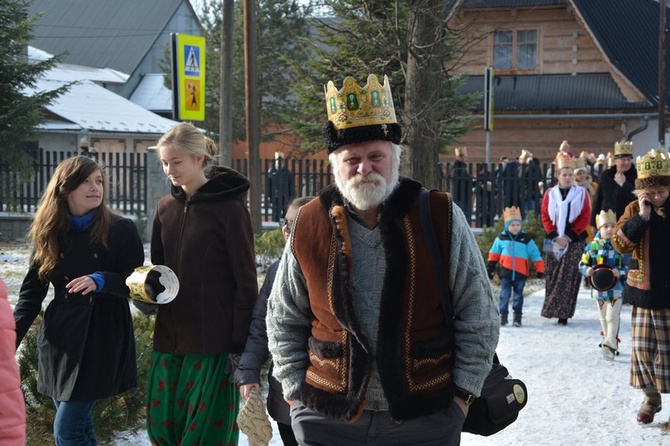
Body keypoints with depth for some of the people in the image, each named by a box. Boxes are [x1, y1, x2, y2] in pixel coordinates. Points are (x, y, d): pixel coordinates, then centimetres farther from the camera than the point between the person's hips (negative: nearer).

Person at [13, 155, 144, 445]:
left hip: (102, 341, -4)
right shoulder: (50, 234, 7)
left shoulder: (122, 231, -4)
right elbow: (31, 293, 8)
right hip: (60, 340, 4)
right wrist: (10, 340, -3)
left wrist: (101, 281, -24)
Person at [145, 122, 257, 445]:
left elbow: (245, 282, -8)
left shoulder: (229, 208, -8)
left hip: (213, 343, -6)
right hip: (169, 339, 6)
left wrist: (239, 345, -11)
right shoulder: (165, 208, 10)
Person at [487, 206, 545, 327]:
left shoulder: (526, 239, -2)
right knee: (504, 295, -1)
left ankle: (517, 317, 13)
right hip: (506, 273, 0)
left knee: (518, 296, 7)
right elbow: (494, 254, 12)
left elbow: (535, 255, 2)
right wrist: (490, 268, 13)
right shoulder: (501, 238, 1)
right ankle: (503, 315, 5)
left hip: (520, 273, 0)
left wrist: (539, 269, -1)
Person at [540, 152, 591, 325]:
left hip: (574, 241, -2)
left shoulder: (581, 193, 1)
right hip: (554, 241, 2)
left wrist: (569, 236, -10)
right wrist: (555, 236, -8)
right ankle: (551, 309, 12)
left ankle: (563, 313, -7)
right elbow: (545, 217, 5)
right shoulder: (550, 194, 6)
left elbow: (585, 218, -3)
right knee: (552, 277, 3)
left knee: (569, 277, -7)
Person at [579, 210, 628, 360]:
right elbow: (582, 264, 6)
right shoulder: (592, 246, -1)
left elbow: (629, 266, -1)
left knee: (612, 317, -8)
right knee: (603, 318, 16)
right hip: (598, 288, 3)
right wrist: (587, 270, -15)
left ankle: (610, 345, -11)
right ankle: (608, 340, 33)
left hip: (616, 288, -3)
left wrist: (620, 272, -19)